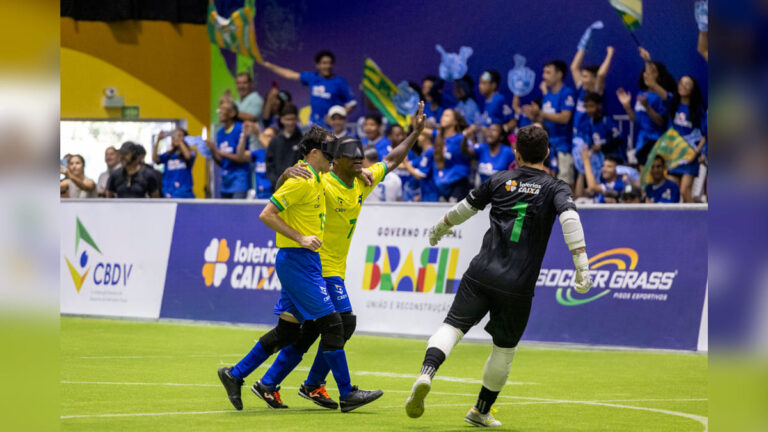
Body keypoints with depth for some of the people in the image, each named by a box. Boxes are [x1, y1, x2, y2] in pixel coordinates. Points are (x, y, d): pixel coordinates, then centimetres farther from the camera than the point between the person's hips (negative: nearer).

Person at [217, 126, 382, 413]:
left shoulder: (317, 180, 13)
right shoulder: (301, 181, -14)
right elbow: (266, 215, -17)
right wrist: (300, 238, -20)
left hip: (305, 260, 10)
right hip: (297, 260, -10)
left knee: (288, 329, 12)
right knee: (331, 323, -8)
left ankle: (234, 375, 18)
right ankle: (347, 394, -4)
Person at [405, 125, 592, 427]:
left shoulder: (500, 180, 11)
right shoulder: (555, 189, 3)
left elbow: (466, 207, 22)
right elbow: (569, 219, -15)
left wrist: (440, 228, 41)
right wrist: (582, 266, -19)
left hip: (481, 273, 1)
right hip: (518, 286, -1)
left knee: (453, 326, 1)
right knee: (505, 348, 14)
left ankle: (427, 372, -27)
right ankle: (481, 411, 22)